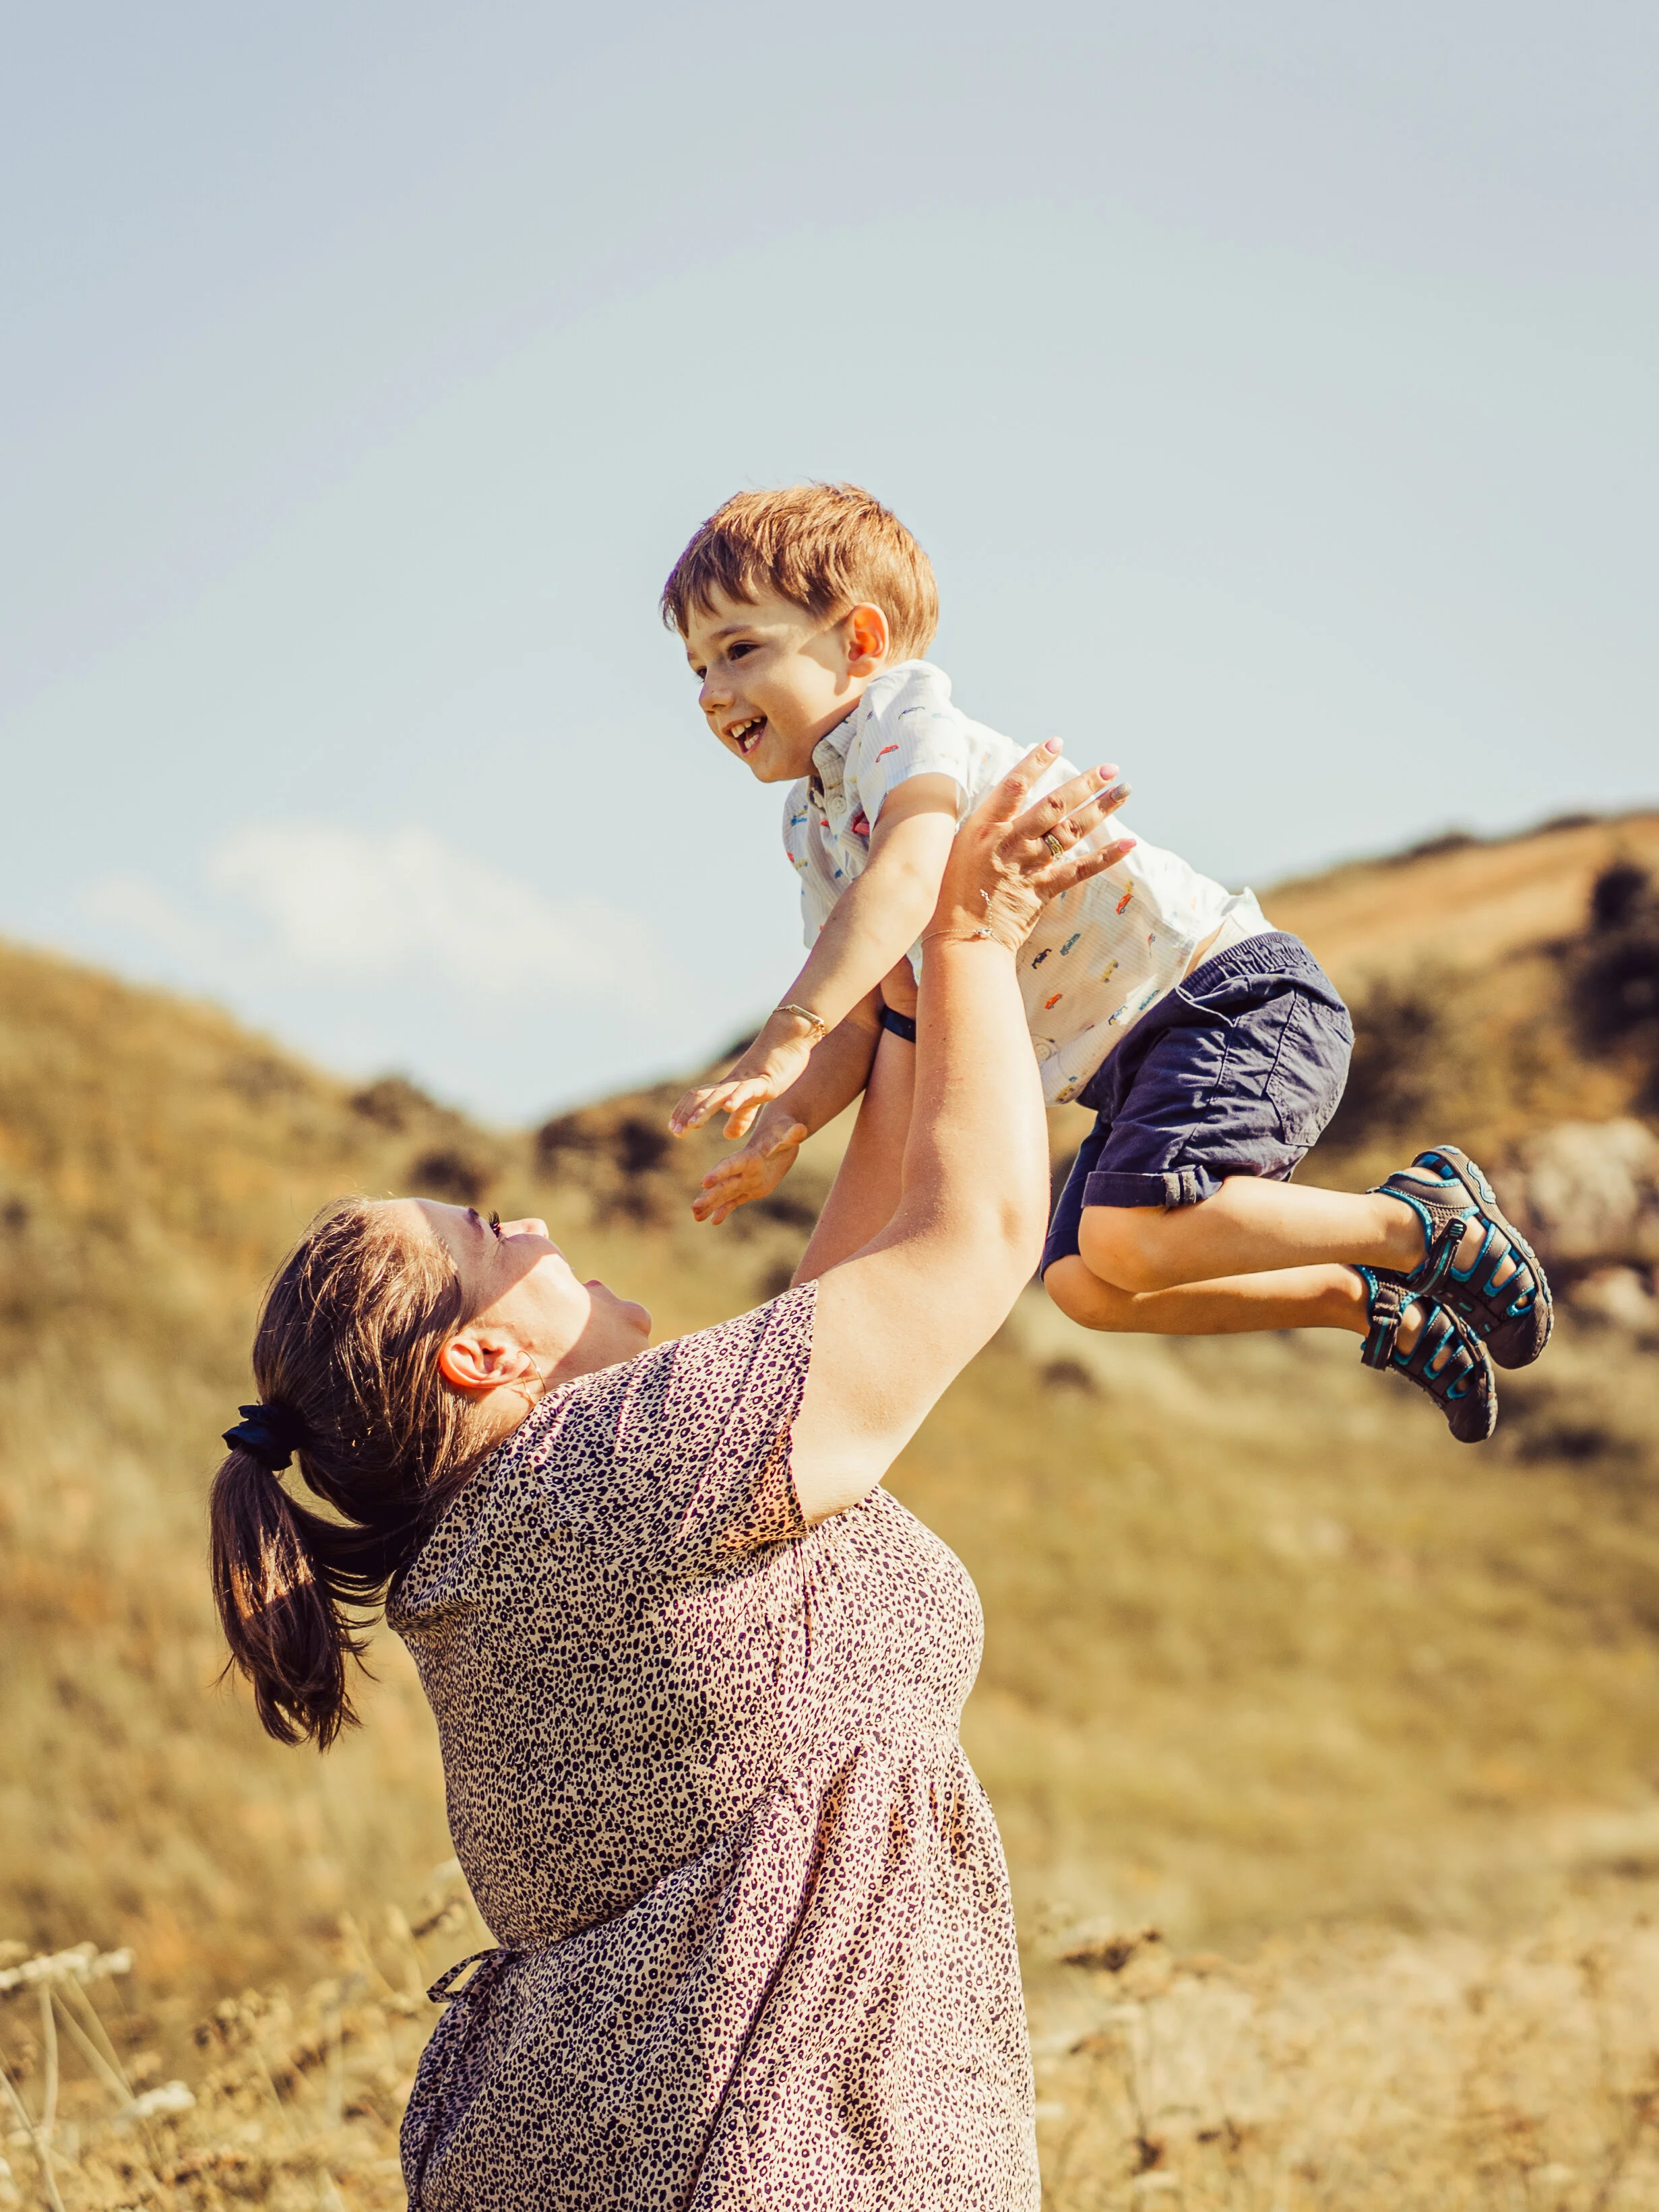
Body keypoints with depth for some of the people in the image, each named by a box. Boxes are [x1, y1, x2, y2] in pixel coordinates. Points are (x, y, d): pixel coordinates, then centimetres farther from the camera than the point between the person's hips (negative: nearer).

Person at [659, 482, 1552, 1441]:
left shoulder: (905, 714, -14)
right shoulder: (815, 827, 13)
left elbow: (909, 876, -35)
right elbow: (863, 1020, 6)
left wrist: (786, 1038, -45)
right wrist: (788, 1120, -16)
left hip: (1238, 995, -10)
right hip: (1131, 1056, 10)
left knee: (1125, 1238, -27)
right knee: (1087, 1286, 11)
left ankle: (1421, 1219, -8)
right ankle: (1375, 1307, 22)